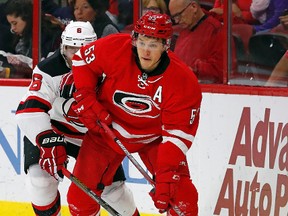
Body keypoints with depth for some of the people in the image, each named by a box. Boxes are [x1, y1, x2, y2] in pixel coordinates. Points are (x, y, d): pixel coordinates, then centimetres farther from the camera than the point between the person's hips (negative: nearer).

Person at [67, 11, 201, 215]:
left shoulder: (184, 82, -27)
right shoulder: (115, 48, -26)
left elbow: (177, 133, -25)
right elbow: (82, 59, -6)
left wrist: (166, 175, -34)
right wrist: (86, 99, -15)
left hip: (153, 136, -1)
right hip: (108, 130, 1)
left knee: (180, 192, -14)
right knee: (81, 193, -3)